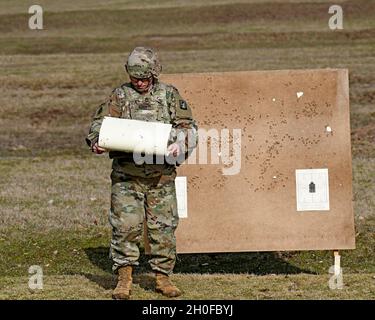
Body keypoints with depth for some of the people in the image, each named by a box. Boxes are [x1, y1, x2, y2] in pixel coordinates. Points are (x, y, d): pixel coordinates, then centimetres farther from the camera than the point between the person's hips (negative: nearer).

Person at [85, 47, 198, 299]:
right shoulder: (121, 96, 7)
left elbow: (189, 127, 3)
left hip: (161, 174, 1)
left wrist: (180, 144, -17)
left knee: (163, 226, 3)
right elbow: (101, 122, 5)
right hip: (127, 174, -1)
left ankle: (163, 277, 13)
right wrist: (96, 142, -16)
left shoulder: (169, 95, 8)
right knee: (125, 225, -5)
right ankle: (124, 279, 3)